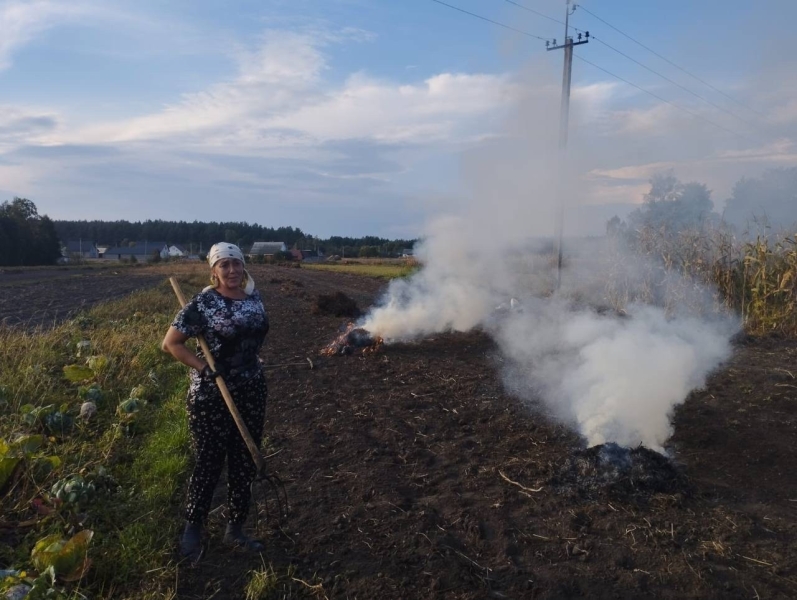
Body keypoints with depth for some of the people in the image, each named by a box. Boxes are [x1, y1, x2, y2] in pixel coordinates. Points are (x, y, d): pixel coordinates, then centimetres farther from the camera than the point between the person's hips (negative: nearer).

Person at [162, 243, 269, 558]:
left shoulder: (254, 296, 4)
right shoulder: (203, 303, -13)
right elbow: (170, 343, -12)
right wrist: (204, 368, -20)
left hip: (252, 391, 6)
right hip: (212, 395, -6)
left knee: (245, 462, 12)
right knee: (209, 463, 5)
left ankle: (235, 529, 29)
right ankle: (193, 529, 26)